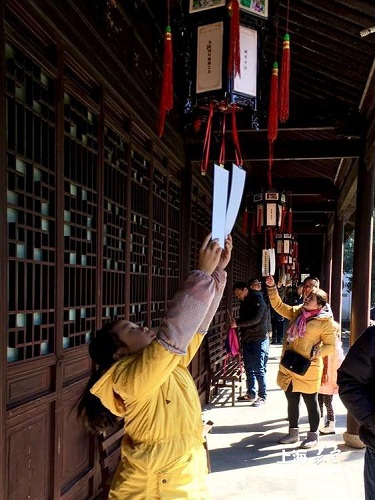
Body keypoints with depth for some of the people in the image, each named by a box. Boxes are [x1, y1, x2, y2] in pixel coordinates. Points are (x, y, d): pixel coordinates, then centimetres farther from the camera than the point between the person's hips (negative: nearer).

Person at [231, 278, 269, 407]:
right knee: (249, 368, 11)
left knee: (259, 369, -4)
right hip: (247, 339, 8)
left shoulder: (258, 299, -11)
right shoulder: (245, 302, 13)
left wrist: (238, 323, -19)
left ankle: (262, 396, 4)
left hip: (259, 339, -8)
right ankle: (251, 393, 21)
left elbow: (256, 319, -21)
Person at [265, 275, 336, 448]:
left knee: (311, 403, 9)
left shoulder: (326, 322, -11)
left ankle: (313, 435, 24)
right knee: (292, 401, 17)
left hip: (307, 370, -6)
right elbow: (278, 305, 8)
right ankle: (293, 432, 32)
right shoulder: (297, 312, 5)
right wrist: (272, 288, -4)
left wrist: (314, 353, -22)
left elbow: (330, 345, -8)